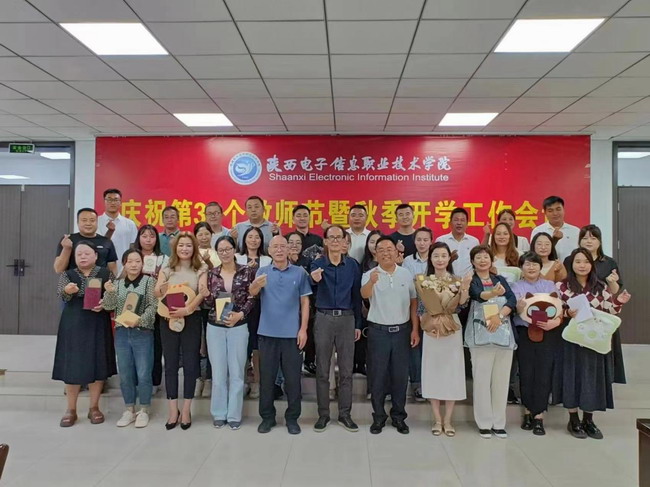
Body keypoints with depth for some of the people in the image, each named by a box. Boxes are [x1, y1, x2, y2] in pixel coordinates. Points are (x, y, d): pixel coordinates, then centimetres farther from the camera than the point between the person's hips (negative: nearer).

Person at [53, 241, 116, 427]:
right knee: (72, 365, 3)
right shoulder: (67, 274, 3)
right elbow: (61, 294, -15)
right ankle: (71, 410, 17)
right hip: (73, 325, 0)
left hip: (98, 325, 0)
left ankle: (94, 407, 19)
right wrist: (67, 290, -37)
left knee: (97, 364, 4)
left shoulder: (105, 273, 2)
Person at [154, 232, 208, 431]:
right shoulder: (167, 269, 7)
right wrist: (162, 288, -24)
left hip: (191, 320, -1)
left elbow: (203, 294, -10)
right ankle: (173, 410, 17)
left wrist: (187, 309, -26)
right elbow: (157, 294, -1)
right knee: (170, 364, 6)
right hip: (168, 320, 2)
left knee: (190, 364, 3)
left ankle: (186, 410, 16)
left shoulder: (201, 270, 3)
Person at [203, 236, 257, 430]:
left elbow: (251, 299, -4)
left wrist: (240, 314, -17)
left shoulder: (247, 271, -3)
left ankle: (234, 415, 18)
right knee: (218, 372, 8)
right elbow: (208, 303, 5)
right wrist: (205, 294, -16)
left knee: (236, 372, 6)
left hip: (238, 327, -1)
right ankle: (219, 413, 22)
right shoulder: (211, 274, 3)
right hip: (215, 327, 2)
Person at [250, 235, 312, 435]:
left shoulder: (299, 272, 1)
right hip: (267, 332, 1)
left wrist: (303, 329, -4)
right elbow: (252, 292, -15)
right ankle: (267, 416, 23)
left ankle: (292, 417, 20)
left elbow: (305, 302, 3)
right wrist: (256, 285, -39)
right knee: (267, 376, 9)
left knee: (293, 378, 6)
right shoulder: (262, 271, 2)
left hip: (292, 333, 0)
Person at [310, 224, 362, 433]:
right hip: (324, 318, -1)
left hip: (347, 319, 1)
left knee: (346, 370, 7)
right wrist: (315, 279, -49)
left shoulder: (352, 264, 2)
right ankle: (323, 414, 19)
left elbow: (357, 295, 7)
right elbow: (313, 278, -24)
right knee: (322, 370, 7)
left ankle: (345, 414, 20)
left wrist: (358, 324, 6)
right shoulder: (317, 264, -2)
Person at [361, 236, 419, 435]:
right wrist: (371, 282, -50)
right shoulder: (370, 275, -7)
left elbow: (413, 302, 8)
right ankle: (378, 416, 20)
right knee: (377, 375, 6)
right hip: (378, 331, -2)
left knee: (400, 375, 10)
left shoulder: (406, 274, 3)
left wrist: (415, 329, 3)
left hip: (402, 330, 2)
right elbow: (365, 294, -28)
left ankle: (399, 416, 24)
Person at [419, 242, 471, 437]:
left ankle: (448, 420, 17)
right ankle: (437, 420, 17)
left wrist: (465, 288, -27)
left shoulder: (456, 280, 2)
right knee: (433, 372, 4)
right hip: (431, 330, 0)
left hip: (452, 330, 0)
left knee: (452, 372, 4)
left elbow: (460, 304, -12)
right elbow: (420, 308, 2)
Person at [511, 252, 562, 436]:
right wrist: (519, 308, -28)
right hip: (525, 333, 0)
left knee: (543, 374, -2)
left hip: (548, 333, 1)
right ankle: (528, 411, 17)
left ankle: (539, 416, 6)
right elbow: (516, 310, -4)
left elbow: (559, 309, 6)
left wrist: (555, 322, -15)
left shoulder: (550, 285, 12)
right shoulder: (517, 286, 8)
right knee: (526, 373, 2)